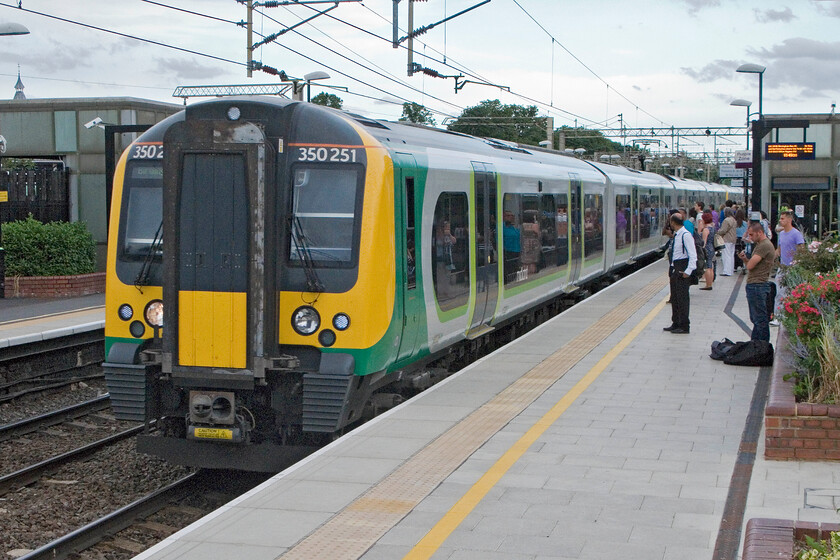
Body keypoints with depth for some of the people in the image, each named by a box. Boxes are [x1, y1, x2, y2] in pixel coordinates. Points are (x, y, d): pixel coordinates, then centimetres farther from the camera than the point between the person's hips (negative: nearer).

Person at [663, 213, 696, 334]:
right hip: (675, 268, 10)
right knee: (674, 297, 15)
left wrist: (688, 271, -21)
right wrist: (672, 268, 15)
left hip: (682, 270, -10)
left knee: (682, 298, -4)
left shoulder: (686, 235, -16)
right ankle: (676, 323, 25)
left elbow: (693, 255, -19)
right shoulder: (676, 235, 12)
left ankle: (684, 326, 2)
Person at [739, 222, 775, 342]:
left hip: (758, 286, -11)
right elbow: (751, 264, 19)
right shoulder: (760, 244, 18)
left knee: (760, 320, -5)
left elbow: (750, 266, -21)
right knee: (755, 319, 15)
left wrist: (746, 260, 1)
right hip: (754, 285, 11)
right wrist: (745, 258, 0)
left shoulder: (765, 246, -17)